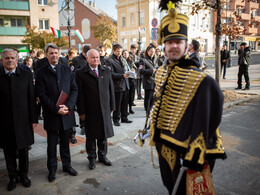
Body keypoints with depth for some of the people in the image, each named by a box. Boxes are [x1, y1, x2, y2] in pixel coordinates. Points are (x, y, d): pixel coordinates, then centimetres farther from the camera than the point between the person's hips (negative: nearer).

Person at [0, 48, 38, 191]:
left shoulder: (26, 75, -1)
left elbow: (31, 98, 0)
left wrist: (33, 119, -2)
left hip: (22, 120, 0)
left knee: (23, 150, 14)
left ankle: (24, 175, 34)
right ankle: (13, 177, 32)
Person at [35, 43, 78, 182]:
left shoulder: (67, 69, 5)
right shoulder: (41, 73, -4)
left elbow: (74, 89, 1)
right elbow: (41, 95, -9)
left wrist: (68, 106, -13)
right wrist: (56, 109, -17)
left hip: (66, 113, 2)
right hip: (51, 115, -2)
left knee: (65, 142, 16)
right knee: (52, 144, 10)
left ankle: (67, 165, 33)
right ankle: (52, 169, 27)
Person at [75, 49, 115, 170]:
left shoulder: (106, 71, 7)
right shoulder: (81, 73, -4)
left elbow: (111, 89, 9)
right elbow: (79, 94, -6)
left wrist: (112, 106, 6)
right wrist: (81, 111, -8)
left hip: (105, 109, 3)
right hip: (90, 111, -3)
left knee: (104, 134, 14)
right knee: (91, 136, 9)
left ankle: (102, 156, 32)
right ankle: (92, 158, 27)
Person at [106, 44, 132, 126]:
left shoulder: (122, 58, 17)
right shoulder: (110, 60, -7)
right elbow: (111, 74, -14)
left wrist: (127, 73, 9)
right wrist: (122, 76, -21)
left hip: (125, 84, 7)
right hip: (117, 85, -7)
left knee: (125, 103, 13)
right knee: (117, 104, 2)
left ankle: (124, 117, 25)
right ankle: (116, 119, 14)